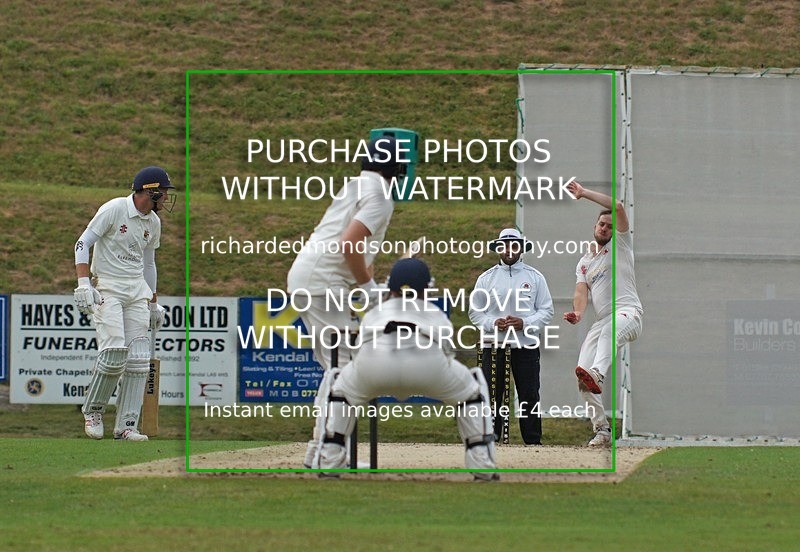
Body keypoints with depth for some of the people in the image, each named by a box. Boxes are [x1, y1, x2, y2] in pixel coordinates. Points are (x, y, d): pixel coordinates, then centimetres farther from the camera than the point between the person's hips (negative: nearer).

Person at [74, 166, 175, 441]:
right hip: (106, 289, -6)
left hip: (137, 291, 6)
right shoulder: (113, 209, -9)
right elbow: (83, 243, -11)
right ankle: (93, 410, 3)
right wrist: (83, 283, -22)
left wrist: (154, 304, 24)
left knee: (138, 358, -3)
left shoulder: (153, 222, 11)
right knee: (114, 352, -19)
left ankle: (126, 425, 0)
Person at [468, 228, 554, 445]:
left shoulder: (535, 277, 7)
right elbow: (475, 312, 7)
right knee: (492, 397, 0)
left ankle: (533, 442, 4)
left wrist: (524, 323, -12)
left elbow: (546, 311, 5)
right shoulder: (486, 278, 8)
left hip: (526, 347, 0)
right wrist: (494, 323, -12)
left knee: (530, 396, 0)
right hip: (493, 346, 0)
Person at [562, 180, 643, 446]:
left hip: (628, 312, -6)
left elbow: (617, 207, -2)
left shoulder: (621, 245, 13)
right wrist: (578, 313, -14)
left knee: (611, 327, -44)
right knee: (582, 381, -9)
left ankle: (597, 374, -66)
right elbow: (581, 292, 9)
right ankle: (602, 429, -2)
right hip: (600, 322, 6)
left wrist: (584, 193, 0)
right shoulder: (584, 263, 26)